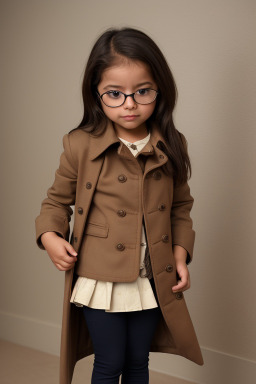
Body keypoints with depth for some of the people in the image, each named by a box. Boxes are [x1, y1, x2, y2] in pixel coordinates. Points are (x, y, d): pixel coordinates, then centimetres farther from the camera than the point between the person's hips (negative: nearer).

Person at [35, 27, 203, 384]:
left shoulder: (172, 147, -5)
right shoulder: (80, 145, -13)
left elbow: (181, 206, 7)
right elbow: (58, 200, 2)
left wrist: (181, 252, -3)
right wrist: (49, 235, -15)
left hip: (151, 282, 3)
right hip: (100, 281, -2)